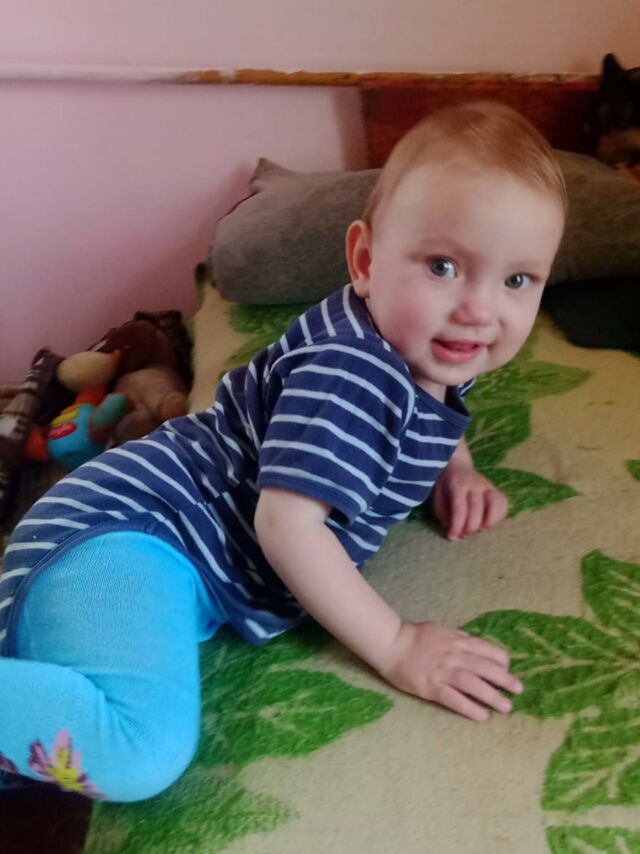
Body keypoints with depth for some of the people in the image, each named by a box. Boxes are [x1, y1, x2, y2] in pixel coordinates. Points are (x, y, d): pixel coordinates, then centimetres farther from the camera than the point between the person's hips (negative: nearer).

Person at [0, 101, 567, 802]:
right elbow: (286, 524, -25)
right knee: (143, 750, -32)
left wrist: (455, 470, 9)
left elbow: (425, 423, 31)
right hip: (127, 535, -10)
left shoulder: (431, 350, 7)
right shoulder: (351, 372, -23)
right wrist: (396, 648, -19)